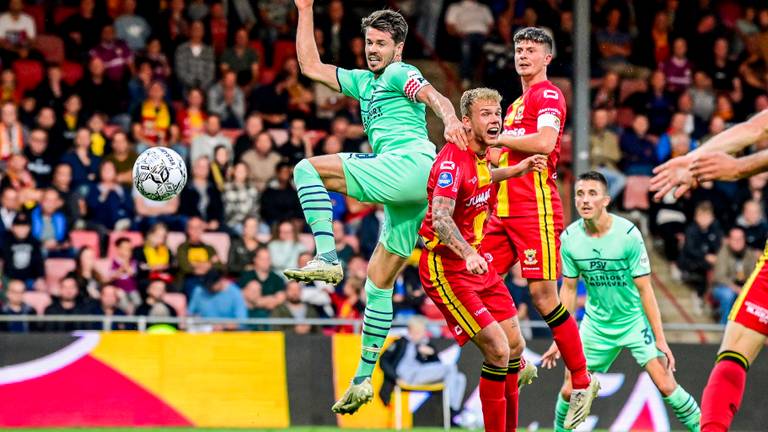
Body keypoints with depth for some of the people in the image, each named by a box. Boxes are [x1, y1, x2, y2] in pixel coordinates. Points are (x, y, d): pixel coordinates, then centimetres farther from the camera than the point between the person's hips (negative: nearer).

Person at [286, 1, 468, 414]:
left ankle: (326, 259, -26)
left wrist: (451, 121, -36)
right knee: (379, 278, 10)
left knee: (307, 169, -14)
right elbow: (310, 66, 33)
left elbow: (437, 98, -14)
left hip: (411, 162, -9)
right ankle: (363, 378, 12)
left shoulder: (401, 74, 6)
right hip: (408, 191, 9)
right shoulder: (364, 82, 29)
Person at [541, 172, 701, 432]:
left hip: (635, 320, -3)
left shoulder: (628, 234, -20)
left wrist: (660, 339, -15)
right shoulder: (569, 237, -9)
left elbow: (644, 289, -15)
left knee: (666, 386, -15)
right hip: (596, 323, 3)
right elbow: (569, 289, 3)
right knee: (569, 391, -1)